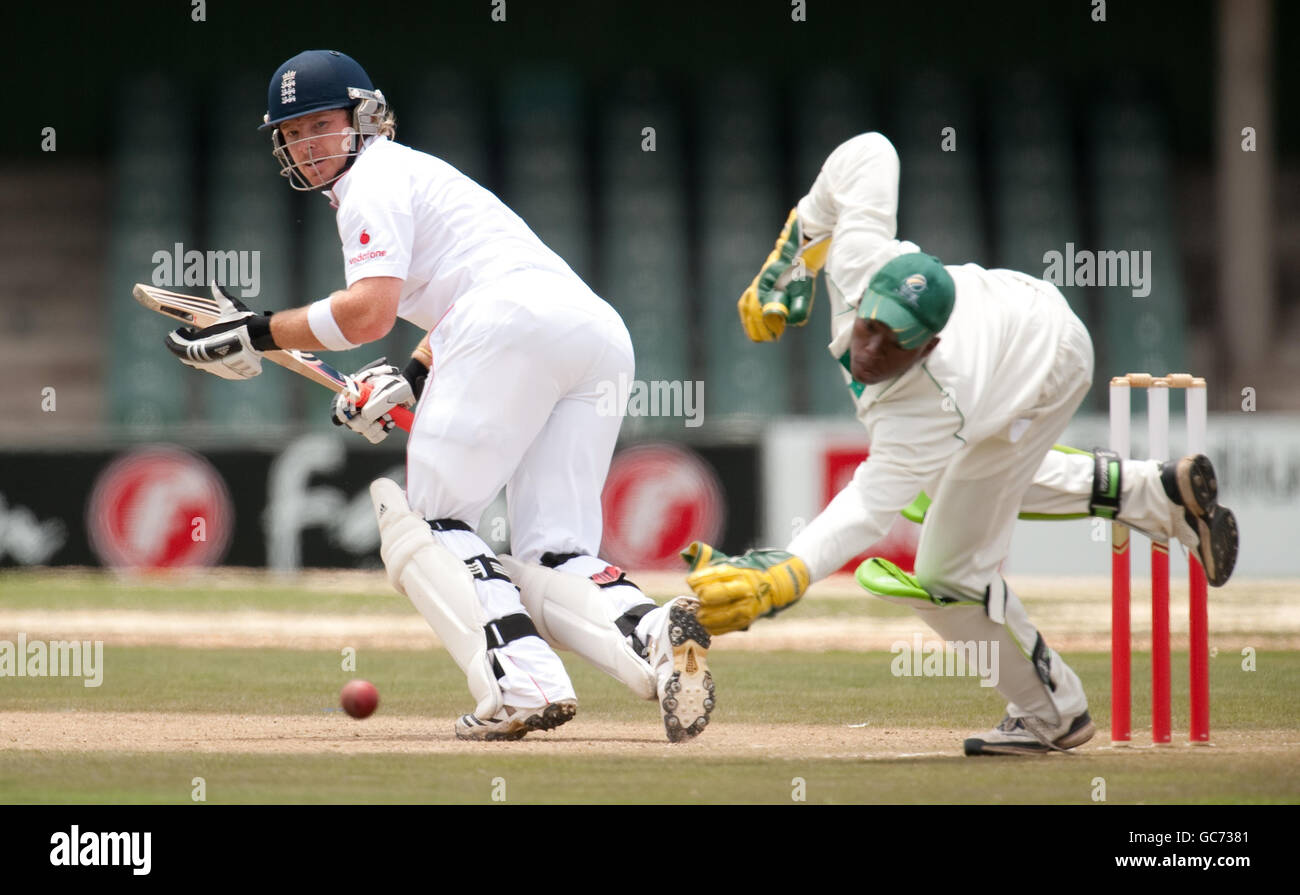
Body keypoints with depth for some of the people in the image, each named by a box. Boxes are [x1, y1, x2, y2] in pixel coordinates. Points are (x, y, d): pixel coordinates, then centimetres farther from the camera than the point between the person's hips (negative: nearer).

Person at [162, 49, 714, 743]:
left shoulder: (375, 180, 8)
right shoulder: (417, 175, 38)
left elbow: (369, 312, -6)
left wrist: (258, 334, 2)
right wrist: (410, 381, 26)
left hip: (513, 324, -9)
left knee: (426, 526, -1)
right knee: (551, 560, 4)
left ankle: (523, 683, -24)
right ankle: (652, 635, -28)